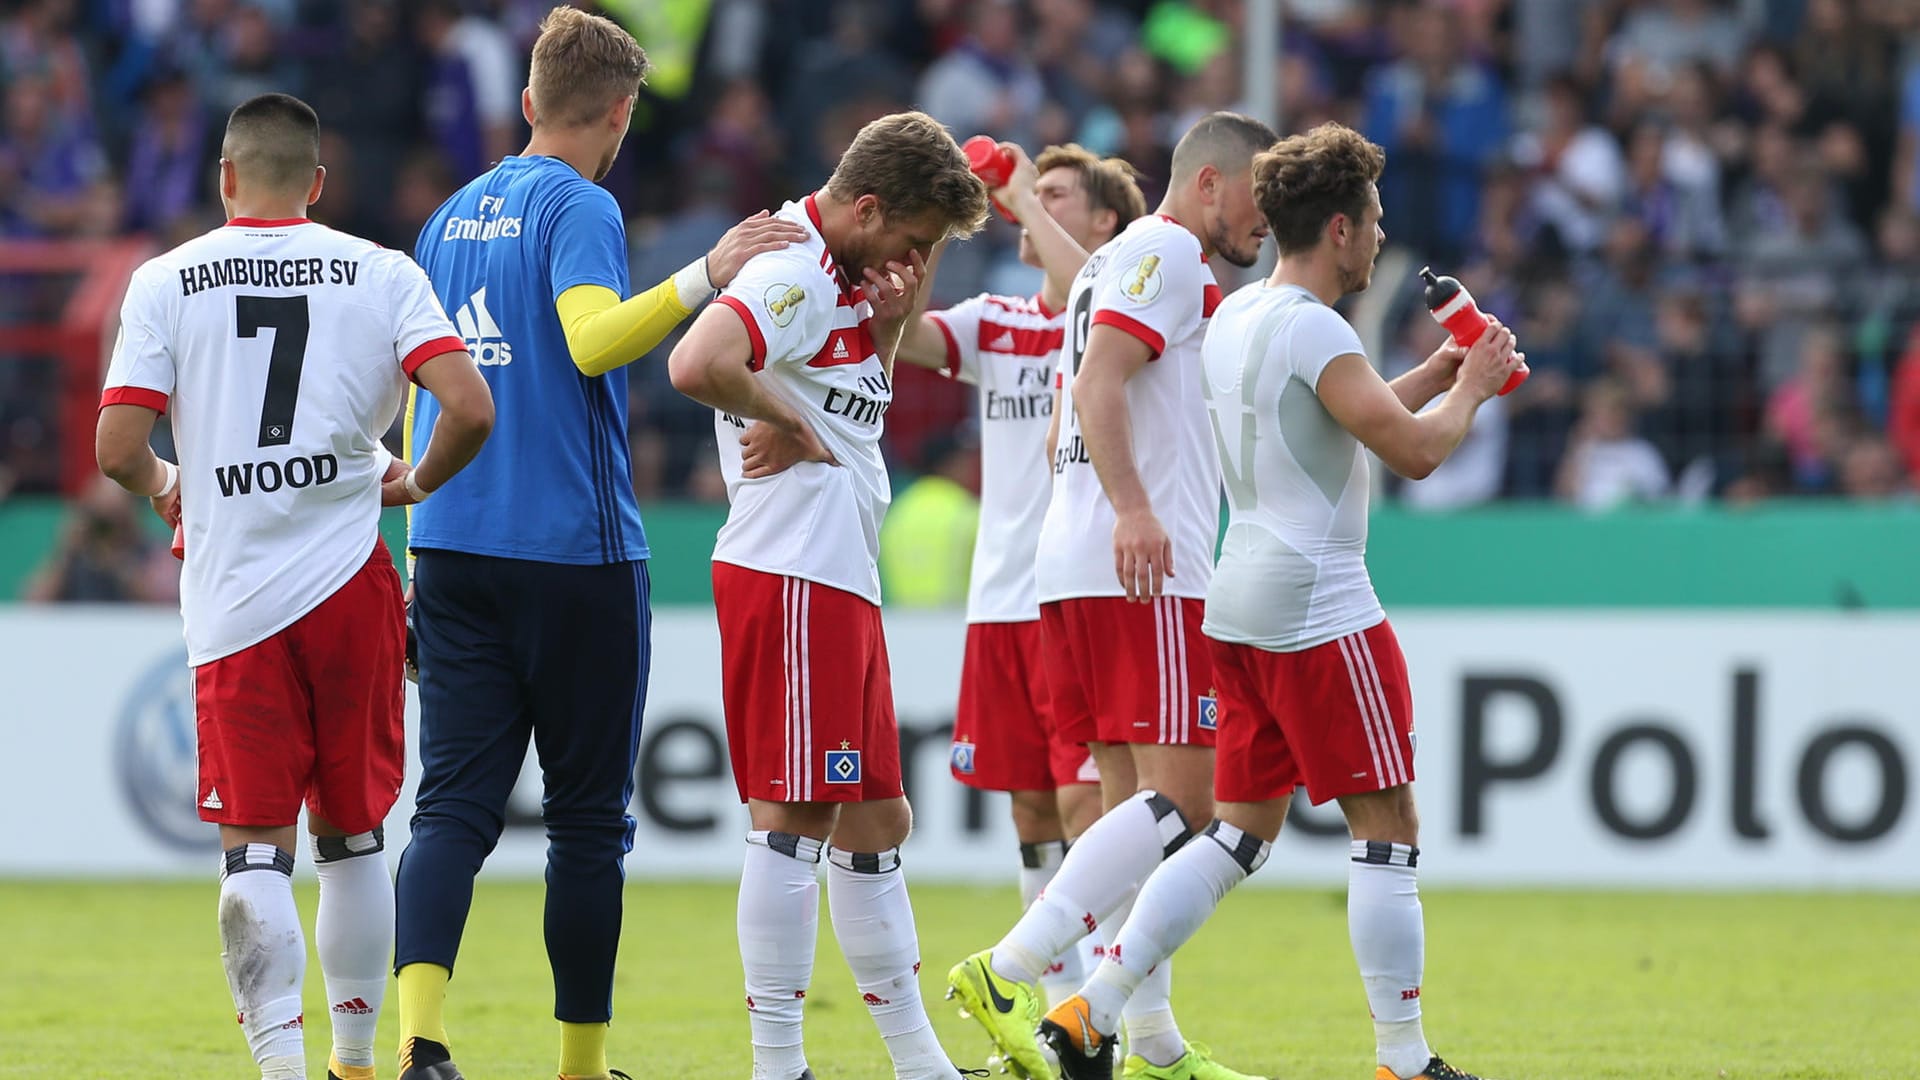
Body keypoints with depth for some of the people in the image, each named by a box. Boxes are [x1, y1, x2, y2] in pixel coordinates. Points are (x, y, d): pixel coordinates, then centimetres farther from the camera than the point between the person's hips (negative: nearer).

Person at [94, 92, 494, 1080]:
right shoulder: (381, 275, 2)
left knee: (255, 845, 0)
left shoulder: (166, 283, 1)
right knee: (352, 836, 15)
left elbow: (117, 450, -5)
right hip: (351, 587, 1)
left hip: (231, 603, -1)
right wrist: (417, 482, 10)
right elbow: (469, 408, -10)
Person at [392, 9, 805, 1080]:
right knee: (588, 815, 5)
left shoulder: (453, 217, 16)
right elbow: (593, 340, -25)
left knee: (457, 801, -2)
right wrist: (705, 277, -30)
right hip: (573, 549, -6)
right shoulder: (580, 208, -7)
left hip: (453, 546, 6)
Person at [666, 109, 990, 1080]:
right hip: (791, 573, -10)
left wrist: (887, 325, 6)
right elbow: (698, 365, -31)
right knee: (795, 817, -8)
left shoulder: (847, 274, 16)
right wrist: (789, 423, -15)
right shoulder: (795, 273, -15)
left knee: (875, 820, 14)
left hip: (841, 580, 10)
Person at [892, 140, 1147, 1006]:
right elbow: (904, 335, -3)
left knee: (1087, 805, -11)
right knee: (1032, 815, 8)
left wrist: (1026, 197, -15)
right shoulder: (993, 323, 13)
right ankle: (1062, 1008, 14)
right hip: (1001, 602, 6)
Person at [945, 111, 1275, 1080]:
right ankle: (1007, 974, -24)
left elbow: (1074, 415, 30)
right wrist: (1132, 509, -29)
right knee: (1181, 795, -15)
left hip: (1073, 567, 11)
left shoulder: (1116, 265, 26)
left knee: (1135, 803, 9)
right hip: (1145, 575, -11)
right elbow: (1099, 384, -18)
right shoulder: (1166, 253, -5)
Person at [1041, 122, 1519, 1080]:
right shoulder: (1313, 331, -15)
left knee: (1241, 830, 11)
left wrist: (1430, 377, 22)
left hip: (1242, 607, 9)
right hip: (1320, 609, -9)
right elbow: (1415, 451, -18)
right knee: (1386, 828, -1)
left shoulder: (1235, 317, 14)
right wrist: (1470, 388, -1)